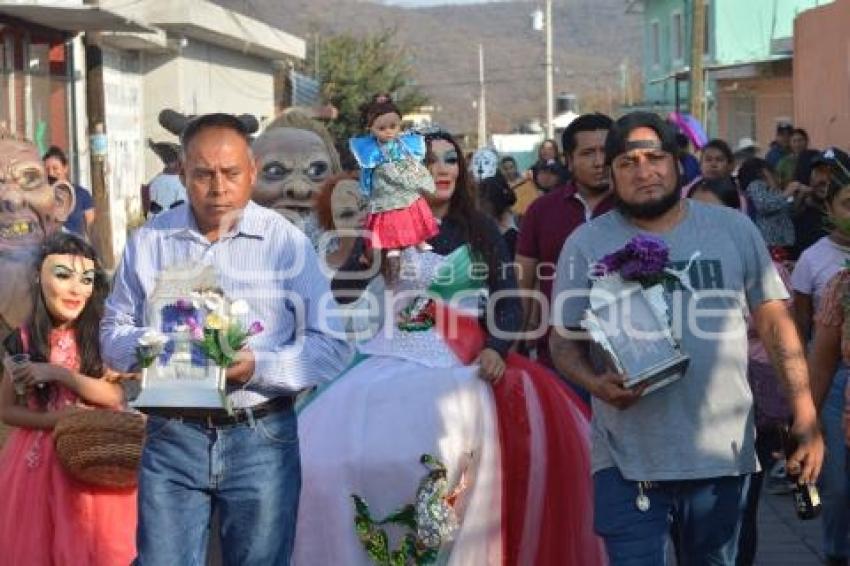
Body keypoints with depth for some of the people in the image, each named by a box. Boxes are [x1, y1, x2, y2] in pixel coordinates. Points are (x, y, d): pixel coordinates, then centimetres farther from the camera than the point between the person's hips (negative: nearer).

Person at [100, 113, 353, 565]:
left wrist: (258, 366, -21)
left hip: (261, 438, -1)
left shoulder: (286, 242, -3)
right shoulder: (149, 241, 6)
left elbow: (332, 346, -6)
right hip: (171, 437, 2)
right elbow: (113, 332, 11)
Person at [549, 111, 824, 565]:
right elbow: (563, 340, 3)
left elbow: (775, 323, 5)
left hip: (723, 452, 2)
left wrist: (805, 417, -2)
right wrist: (597, 384, -19)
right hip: (628, 456, -2)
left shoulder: (735, 230, 4)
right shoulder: (586, 245, 1)